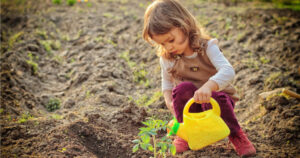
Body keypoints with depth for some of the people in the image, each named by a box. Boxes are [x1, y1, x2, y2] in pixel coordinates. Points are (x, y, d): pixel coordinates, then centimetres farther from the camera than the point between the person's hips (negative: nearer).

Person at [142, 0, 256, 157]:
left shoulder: (207, 47, -15)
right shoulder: (167, 59, -4)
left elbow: (228, 71, -30)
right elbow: (167, 81, 15)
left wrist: (208, 87, -50)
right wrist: (169, 100, -8)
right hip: (189, 108, 2)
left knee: (213, 98, -37)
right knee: (182, 88, -30)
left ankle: (235, 134, -11)